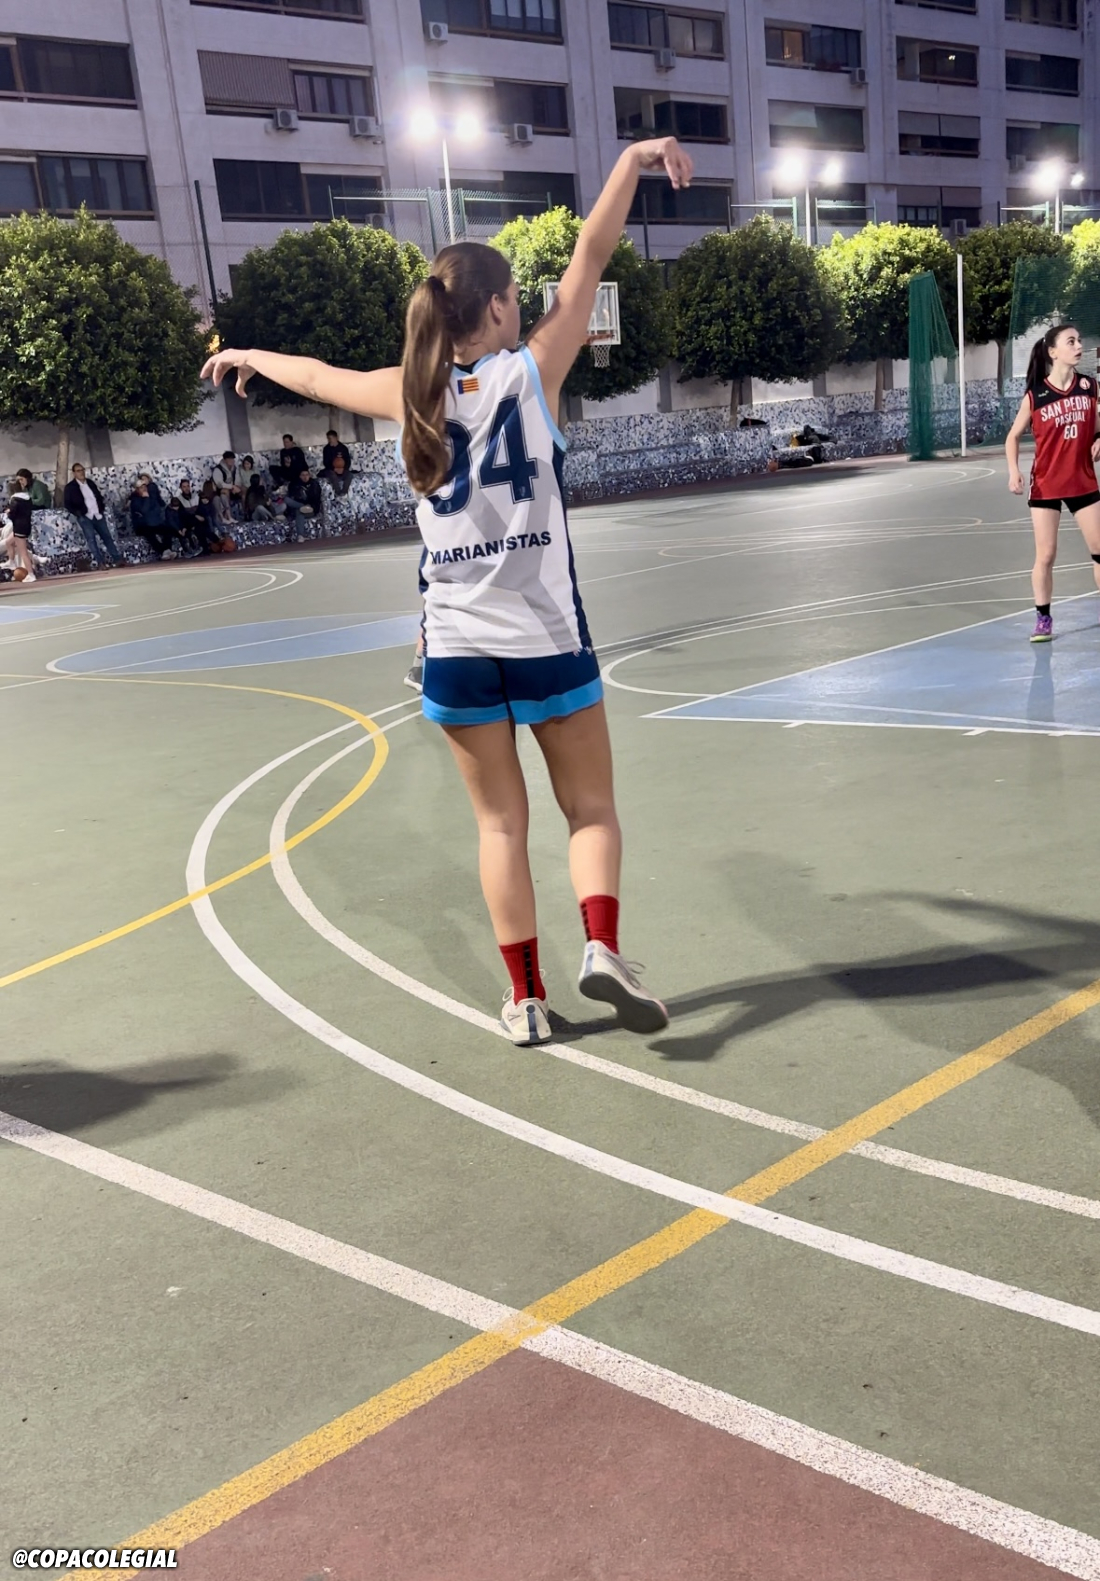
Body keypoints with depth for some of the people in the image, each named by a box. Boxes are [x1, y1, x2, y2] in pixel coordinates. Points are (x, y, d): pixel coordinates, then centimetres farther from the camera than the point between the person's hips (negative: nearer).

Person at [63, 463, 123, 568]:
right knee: (91, 539, -12)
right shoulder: (70, 487, -2)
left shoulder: (90, 482, 12)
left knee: (107, 536, 6)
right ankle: (100, 562, -14)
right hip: (85, 517, -5)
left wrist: (101, 508, 8)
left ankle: (117, 559, 10)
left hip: (98, 515, 5)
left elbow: (99, 496, 23)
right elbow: (67, 503, -4)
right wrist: (78, 513, -14)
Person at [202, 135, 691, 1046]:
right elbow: (590, 257, -2)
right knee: (591, 809, 11)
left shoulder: (414, 393, 4)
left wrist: (251, 355, 39)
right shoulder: (531, 371, -4)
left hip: (457, 646, 3)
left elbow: (318, 376, 22)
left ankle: (526, 998, 13)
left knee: (502, 823, 10)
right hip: (546, 638, -3)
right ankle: (603, 948, -8)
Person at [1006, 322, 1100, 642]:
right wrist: (1013, 471, -12)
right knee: (1045, 555, 1)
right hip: (1045, 485, -2)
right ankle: (1043, 619, 13)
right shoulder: (1034, 395, -8)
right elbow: (1013, 436, 2)